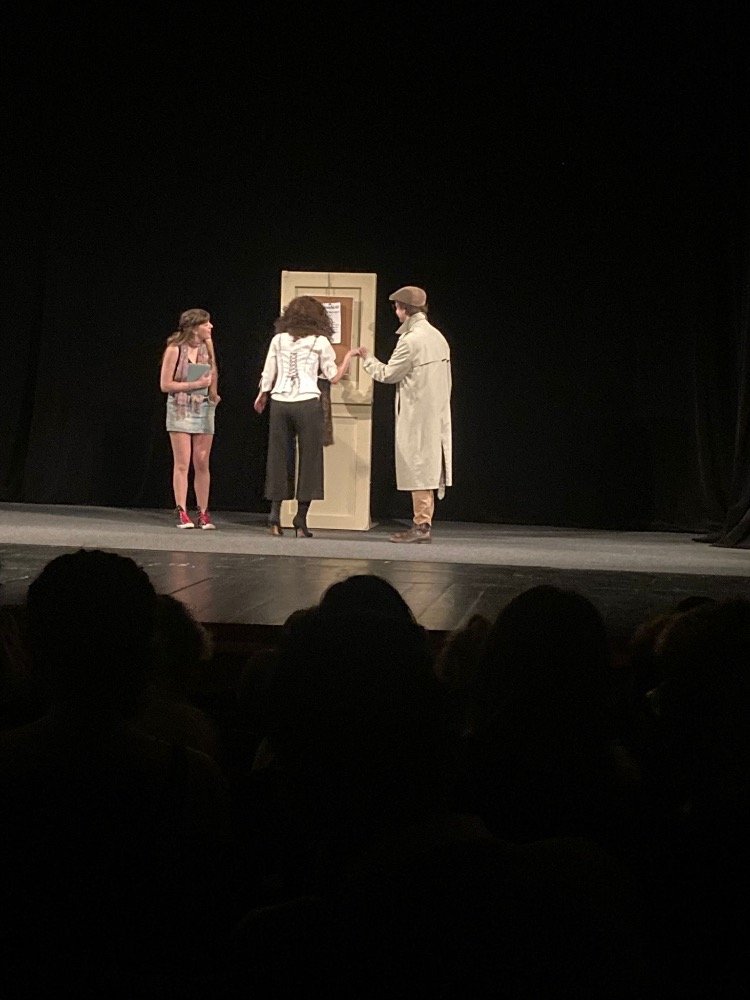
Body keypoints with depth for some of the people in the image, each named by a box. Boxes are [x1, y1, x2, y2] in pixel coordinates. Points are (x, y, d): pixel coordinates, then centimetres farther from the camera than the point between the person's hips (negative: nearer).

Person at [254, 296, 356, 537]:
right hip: (307, 403, -3)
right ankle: (301, 518, 0)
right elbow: (333, 377, 5)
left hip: (280, 402, 3)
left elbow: (268, 375, 10)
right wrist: (348, 357, 20)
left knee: (279, 457, 9)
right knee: (309, 459, 3)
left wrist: (261, 397, 29)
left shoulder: (279, 339, 8)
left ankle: (275, 512, 3)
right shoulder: (320, 341, 2)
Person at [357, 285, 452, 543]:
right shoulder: (437, 336, 12)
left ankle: (421, 524, -3)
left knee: (417, 467, -4)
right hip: (436, 414, 8)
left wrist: (367, 358, 8)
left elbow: (387, 374, -7)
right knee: (428, 468, 10)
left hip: (416, 415, -8)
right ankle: (425, 522, 13)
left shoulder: (410, 340, -15)